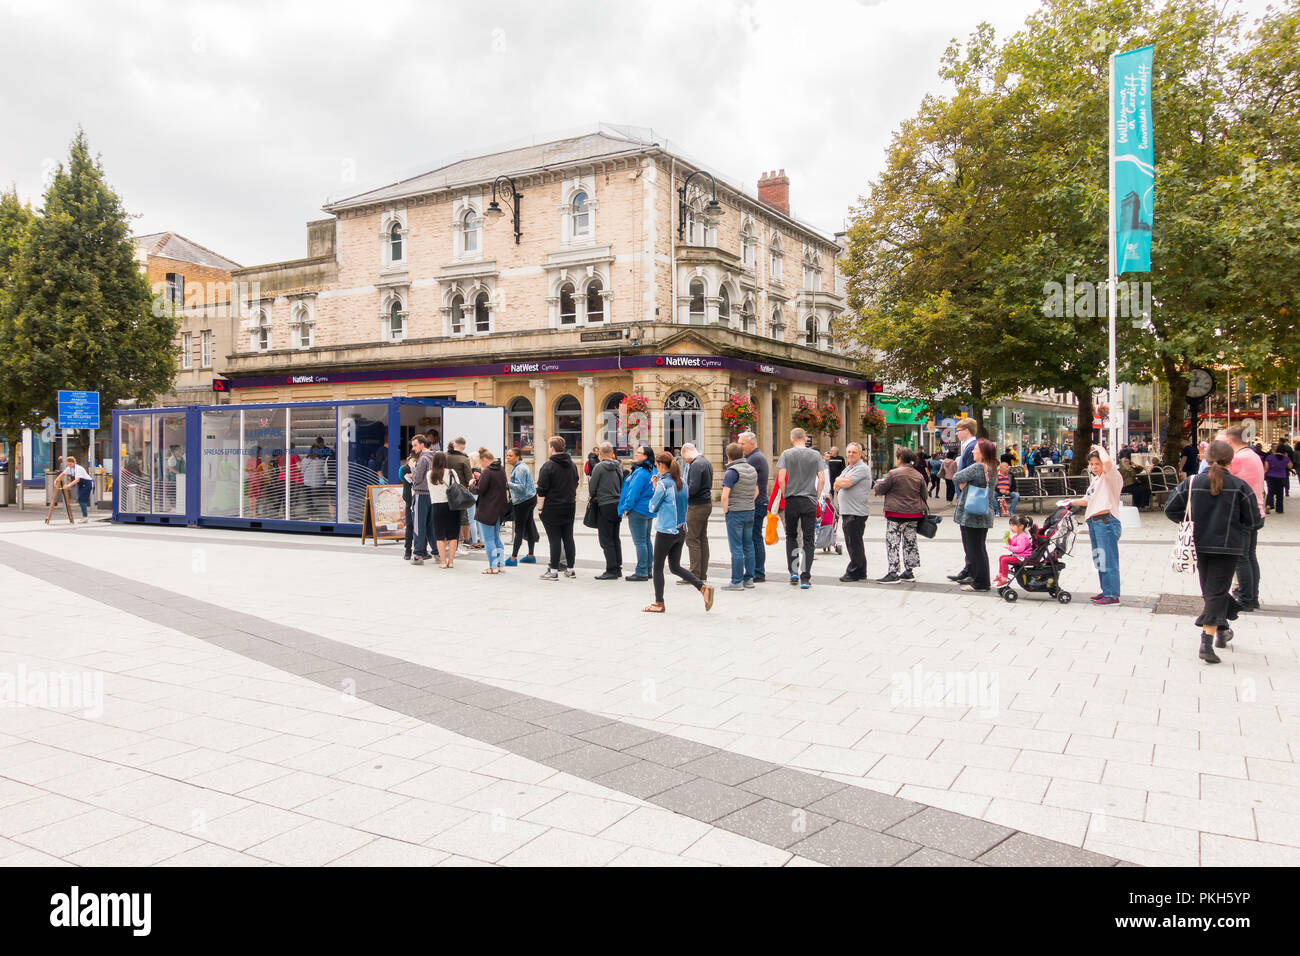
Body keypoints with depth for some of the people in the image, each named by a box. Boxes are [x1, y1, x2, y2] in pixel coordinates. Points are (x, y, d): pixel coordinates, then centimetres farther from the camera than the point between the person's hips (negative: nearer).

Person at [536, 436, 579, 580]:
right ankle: (570, 568, 14)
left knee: (555, 539, -4)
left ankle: (553, 570, -1)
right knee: (568, 537, 10)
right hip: (569, 507, 6)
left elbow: (542, 490, -14)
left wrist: (540, 507, -8)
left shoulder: (548, 466, -13)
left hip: (552, 508, -6)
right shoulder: (572, 465, 9)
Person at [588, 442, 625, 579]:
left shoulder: (599, 467, -11)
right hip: (618, 504, 7)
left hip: (605, 506, -7)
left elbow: (592, 488, -6)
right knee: (615, 538, 15)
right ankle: (618, 568, 18)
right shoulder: (618, 466, 8)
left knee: (606, 540, -2)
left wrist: (592, 496, 15)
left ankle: (611, 571, -3)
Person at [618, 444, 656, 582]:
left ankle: (641, 572, -2)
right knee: (646, 540, 15)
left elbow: (634, 491, -20)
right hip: (648, 509, 10)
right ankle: (648, 570, 22)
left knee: (640, 542, -5)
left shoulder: (641, 472, -19)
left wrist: (627, 507, -10)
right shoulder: (652, 471, 11)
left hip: (638, 510, -10)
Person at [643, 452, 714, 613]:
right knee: (675, 567, 15)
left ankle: (659, 604, 14)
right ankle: (703, 588, 0)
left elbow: (653, 507, -9)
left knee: (658, 567, 7)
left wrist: (655, 487, 5)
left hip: (665, 531, -8)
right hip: (681, 530, 8)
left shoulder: (663, 484, -15)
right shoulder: (681, 483, 9)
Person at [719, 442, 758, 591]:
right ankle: (749, 578, 17)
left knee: (736, 548, -4)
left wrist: (726, 512, -8)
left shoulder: (732, 471, -14)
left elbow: (725, 496, -19)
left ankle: (737, 581, -1)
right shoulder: (752, 469, 11)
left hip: (735, 512, -7)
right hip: (751, 511, 8)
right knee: (748, 546, 12)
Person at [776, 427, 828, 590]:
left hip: (791, 501, 0)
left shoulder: (786, 454, -2)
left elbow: (781, 480, -8)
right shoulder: (815, 455, 3)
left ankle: (793, 571, 9)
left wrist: (785, 495, 6)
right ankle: (805, 578, 1)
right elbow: (822, 480, -2)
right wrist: (816, 498, 9)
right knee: (808, 539, 3)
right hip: (810, 503, 0)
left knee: (791, 536, 17)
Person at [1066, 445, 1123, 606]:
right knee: (1099, 559, 14)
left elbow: (1107, 462, -29)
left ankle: (1113, 595, -5)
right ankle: (1106, 591, 23)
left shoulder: (1111, 477, -7)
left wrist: (1100, 449, -12)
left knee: (1108, 558, -8)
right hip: (1094, 522, 10)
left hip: (1106, 522, -10)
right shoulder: (1095, 480, 21)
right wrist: (1071, 502, 30)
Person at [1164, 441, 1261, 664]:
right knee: (1217, 592, -2)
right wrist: (1236, 532, 15)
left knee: (1210, 590, 18)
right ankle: (1207, 641, -12)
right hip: (1228, 547, -3)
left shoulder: (1192, 482, -2)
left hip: (1200, 545, 3)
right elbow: (1253, 520, -3)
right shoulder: (1240, 486, -7)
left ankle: (1222, 630, 33)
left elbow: (1170, 509, 1)